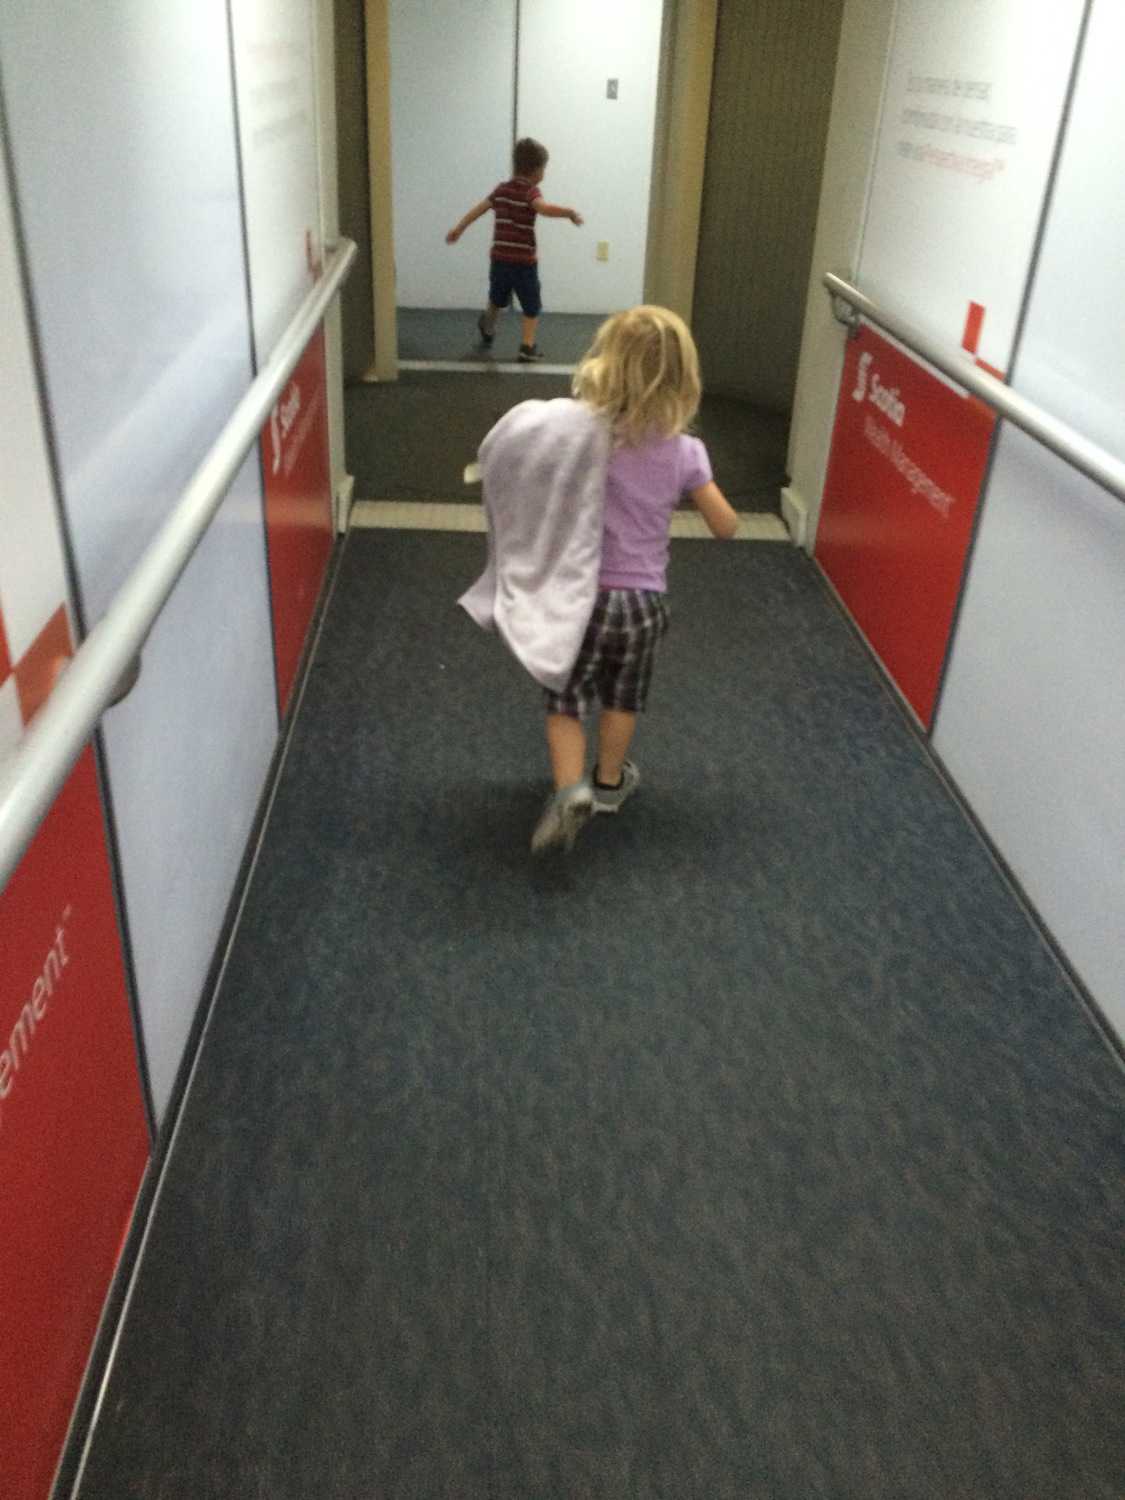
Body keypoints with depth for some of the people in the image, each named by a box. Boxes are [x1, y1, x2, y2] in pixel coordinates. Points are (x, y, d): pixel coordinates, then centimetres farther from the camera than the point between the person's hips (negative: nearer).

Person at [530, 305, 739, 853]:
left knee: (566, 700, 13)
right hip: (642, 600, 2)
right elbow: (726, 527, -1)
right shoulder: (685, 452, -8)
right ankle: (609, 782, 40)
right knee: (623, 697, 23)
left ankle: (569, 788, -6)